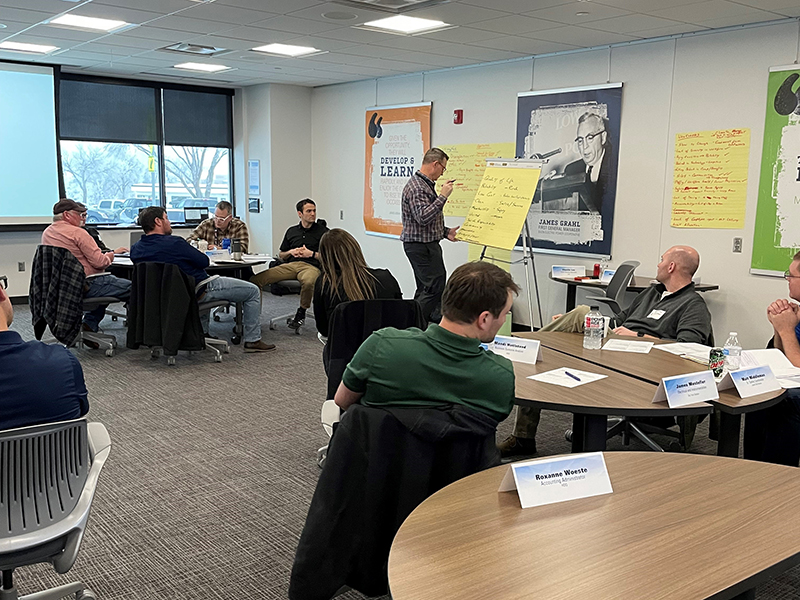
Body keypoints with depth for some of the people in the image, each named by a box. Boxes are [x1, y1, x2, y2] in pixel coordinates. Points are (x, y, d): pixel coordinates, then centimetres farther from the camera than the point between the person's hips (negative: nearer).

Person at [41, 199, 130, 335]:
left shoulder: (47, 233, 11)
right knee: (131, 289, -2)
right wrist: (113, 253, 0)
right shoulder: (77, 233, -15)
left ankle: (90, 323, 18)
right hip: (87, 285, -9)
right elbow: (99, 262, -19)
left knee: (105, 284, 31)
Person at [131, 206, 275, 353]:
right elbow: (205, 262, -13)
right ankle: (253, 341, 8)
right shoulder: (174, 242, -26)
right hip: (199, 290, -8)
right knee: (253, 291, 3)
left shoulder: (135, 249, -3)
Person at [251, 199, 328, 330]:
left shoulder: (323, 231, 10)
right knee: (255, 279, -17)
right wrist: (290, 252, 6)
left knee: (308, 281, -43)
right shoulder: (291, 231, 23)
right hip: (290, 265, 4)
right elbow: (280, 256, 27)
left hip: (311, 266, -4)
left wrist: (311, 254, -5)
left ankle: (301, 313, -17)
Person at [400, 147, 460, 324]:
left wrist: (445, 231, 15)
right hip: (420, 245, -11)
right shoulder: (416, 187, -17)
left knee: (426, 288, 13)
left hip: (427, 244, 11)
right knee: (435, 287, -11)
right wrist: (442, 196, -24)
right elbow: (423, 218, -28)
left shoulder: (426, 184, 17)